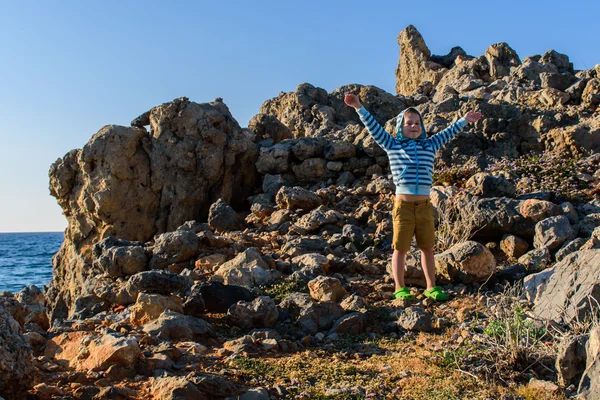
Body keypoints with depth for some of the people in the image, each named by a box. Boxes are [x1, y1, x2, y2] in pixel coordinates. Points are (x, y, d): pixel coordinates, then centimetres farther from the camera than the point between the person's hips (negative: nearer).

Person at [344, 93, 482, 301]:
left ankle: (431, 287, 20)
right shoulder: (392, 145, 5)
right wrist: (359, 108, -9)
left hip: (425, 206, 3)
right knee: (400, 249, 3)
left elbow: (448, 132, 23)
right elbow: (374, 127, -1)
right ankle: (400, 289, 12)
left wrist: (465, 120, 29)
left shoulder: (430, 145, 13)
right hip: (403, 205, -3)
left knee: (428, 248, 10)